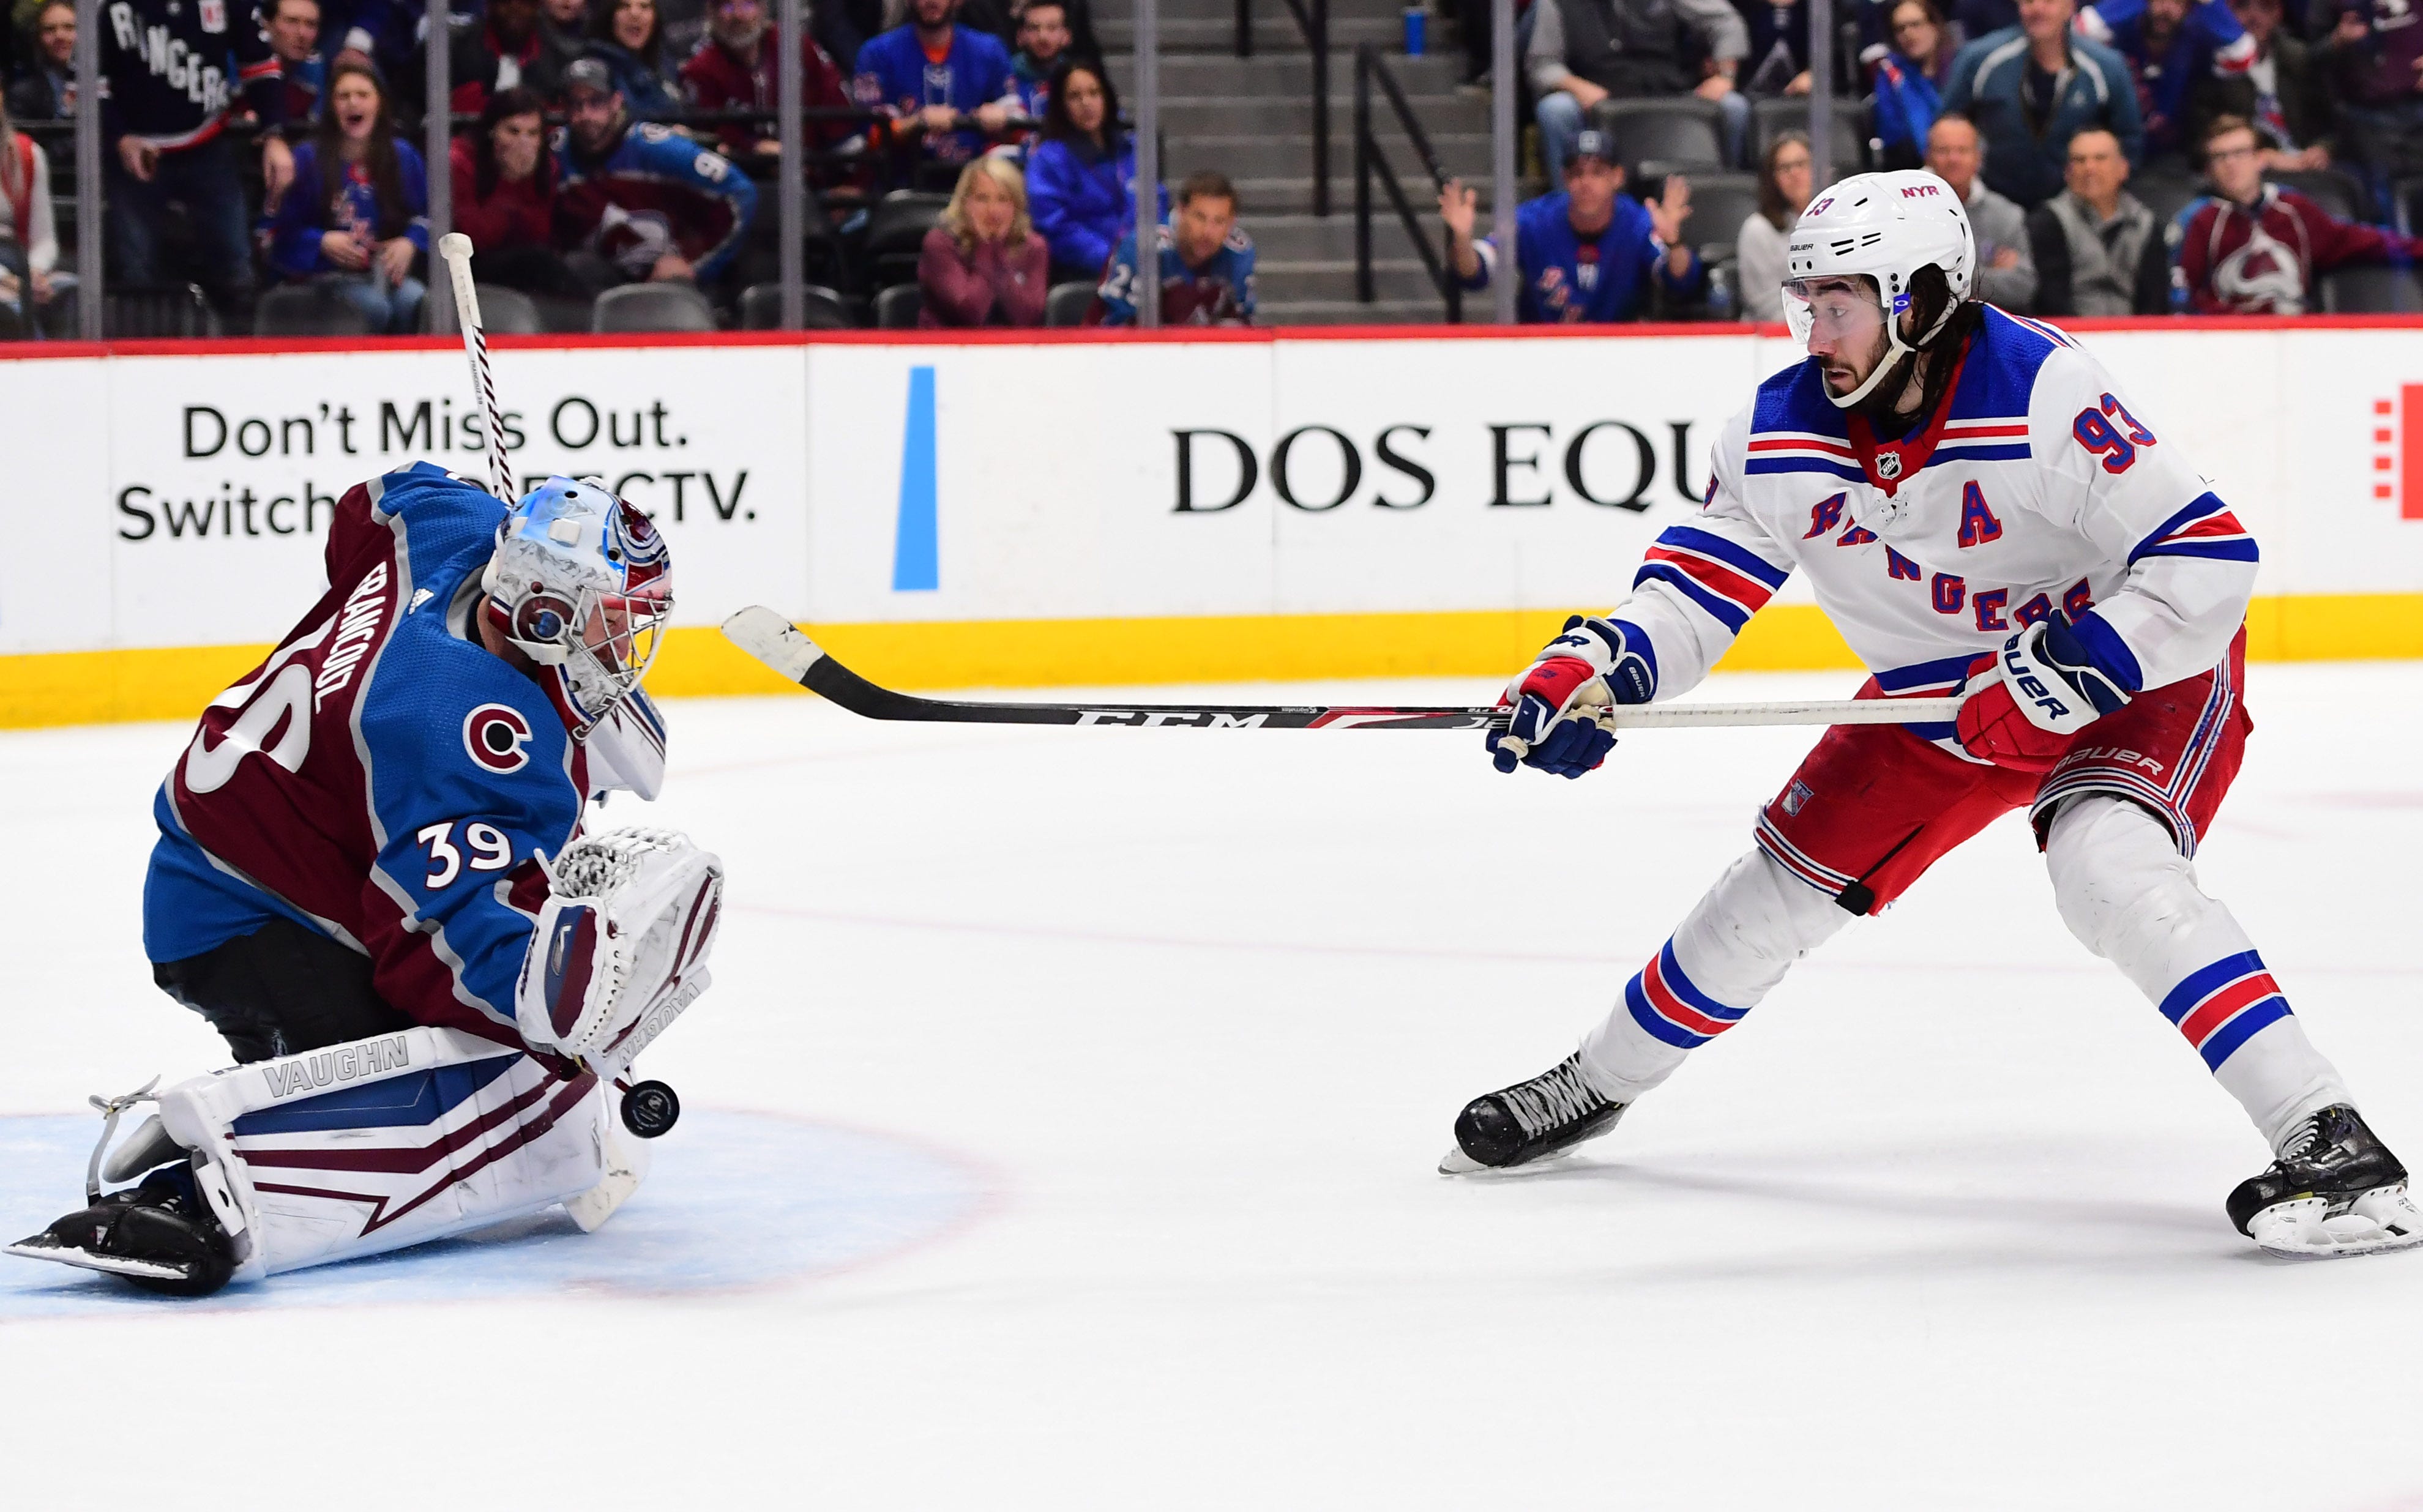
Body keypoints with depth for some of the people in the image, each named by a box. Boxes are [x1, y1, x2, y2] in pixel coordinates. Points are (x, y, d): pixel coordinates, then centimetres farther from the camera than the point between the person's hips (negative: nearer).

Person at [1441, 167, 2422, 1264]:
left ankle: (2331, 1144, -33)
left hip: (2141, 669, -6)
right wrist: (1597, 668, -21)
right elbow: (1701, 579, -2)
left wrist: (2067, 674, -35)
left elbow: (2211, 559, -30)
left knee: (2111, 873, -32)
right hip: (1938, 697, 6)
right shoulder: (1781, 433, -12)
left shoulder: (2041, 392, -30)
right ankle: (1597, 1086, 32)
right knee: (1783, 885, 9)